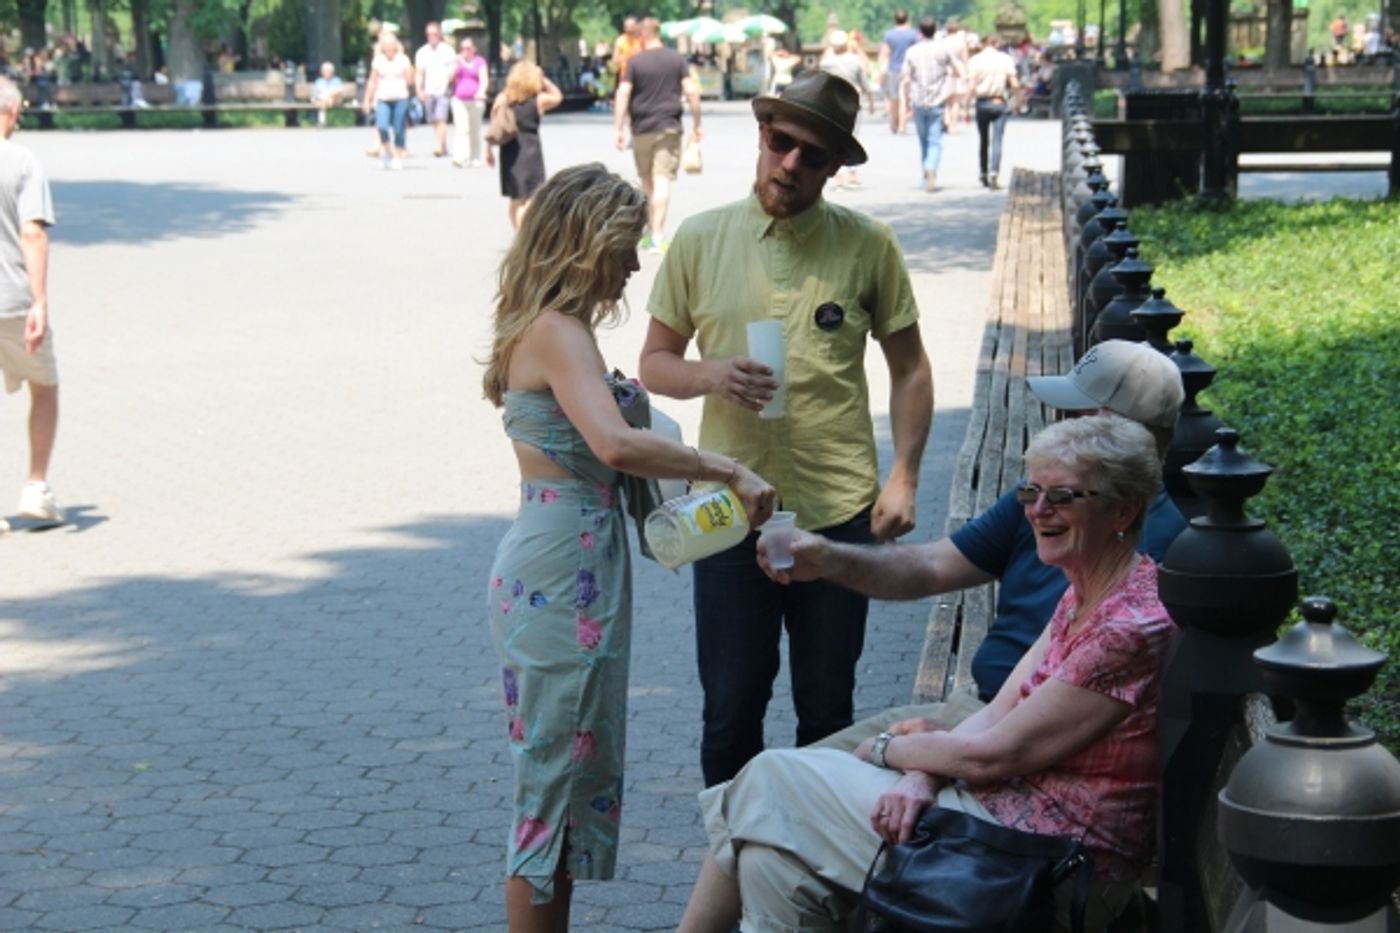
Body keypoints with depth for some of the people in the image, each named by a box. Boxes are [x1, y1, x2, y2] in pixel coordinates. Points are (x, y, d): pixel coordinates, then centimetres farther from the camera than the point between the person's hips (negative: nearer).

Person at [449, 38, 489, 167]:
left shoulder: (479, 62, 5)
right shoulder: (458, 61, 12)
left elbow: (484, 80, -6)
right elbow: (451, 77, 2)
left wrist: (481, 91, -25)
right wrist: (457, 64, -8)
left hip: (475, 100, -1)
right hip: (459, 100, 1)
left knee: (475, 131, 8)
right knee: (461, 129, -14)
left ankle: (475, 158, 18)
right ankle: (459, 157, -25)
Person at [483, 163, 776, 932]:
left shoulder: (548, 329, 14)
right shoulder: (560, 333, -17)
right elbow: (615, 444, -32)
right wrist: (726, 470, -26)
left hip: (558, 562, 10)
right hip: (563, 571, -10)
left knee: (562, 773, 16)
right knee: (560, 775, -2)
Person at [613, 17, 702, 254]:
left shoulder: (635, 62, -1)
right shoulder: (677, 59, 2)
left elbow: (623, 94, -7)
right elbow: (691, 92, -2)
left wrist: (618, 129, -6)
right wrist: (697, 124, 6)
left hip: (642, 129, 0)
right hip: (669, 127, 0)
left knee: (647, 181, 16)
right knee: (662, 180, -5)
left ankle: (651, 229, 26)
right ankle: (657, 235, -14)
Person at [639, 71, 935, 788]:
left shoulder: (867, 245, 0)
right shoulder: (701, 239, 2)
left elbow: (909, 367, 7)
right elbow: (654, 363, 8)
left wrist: (903, 478, -3)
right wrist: (711, 374, -14)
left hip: (840, 511, 0)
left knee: (827, 709, 10)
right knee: (731, 707, 7)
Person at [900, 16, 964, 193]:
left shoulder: (911, 52, 0)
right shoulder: (944, 47, -3)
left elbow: (906, 80, -2)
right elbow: (958, 72, -2)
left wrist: (905, 103, 6)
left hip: (918, 102, 2)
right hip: (937, 102, -2)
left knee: (923, 142, 15)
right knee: (935, 142, -4)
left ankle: (926, 179, 19)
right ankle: (931, 168, -31)